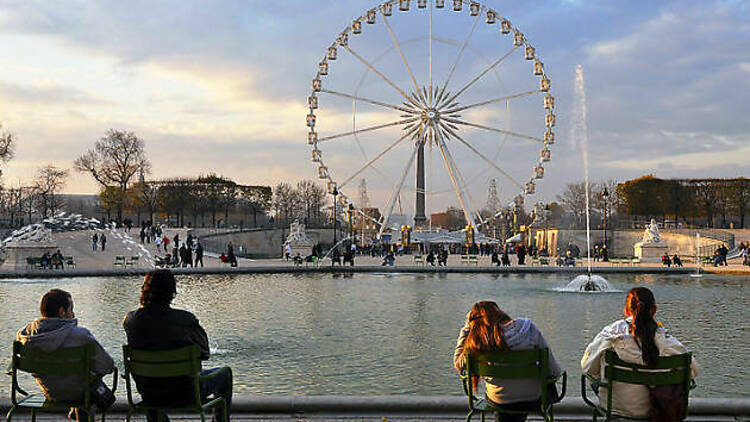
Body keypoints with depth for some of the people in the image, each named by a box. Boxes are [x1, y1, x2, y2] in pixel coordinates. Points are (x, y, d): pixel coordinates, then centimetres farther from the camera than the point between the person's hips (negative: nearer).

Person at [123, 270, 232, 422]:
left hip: (148, 394, 4)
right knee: (225, 372, 23)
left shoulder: (131, 319, -13)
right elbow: (204, 353, -9)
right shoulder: (185, 319, -22)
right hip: (183, 394, -4)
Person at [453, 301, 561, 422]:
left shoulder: (478, 339, -17)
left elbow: (458, 364, 1)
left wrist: (467, 326, -1)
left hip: (497, 401, 1)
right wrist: (557, 372, 11)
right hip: (532, 400, -1)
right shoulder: (529, 328, -17)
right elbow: (553, 370, -13)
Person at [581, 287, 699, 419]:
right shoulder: (664, 339, -16)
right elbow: (693, 370, -5)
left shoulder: (610, 334, -14)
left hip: (614, 406, 0)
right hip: (648, 410, 0)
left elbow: (587, 366, -3)